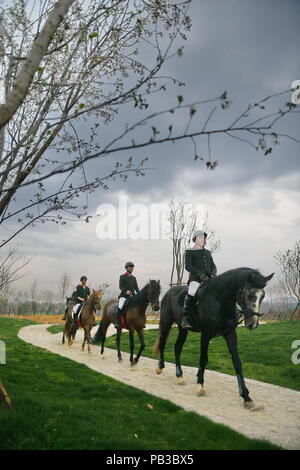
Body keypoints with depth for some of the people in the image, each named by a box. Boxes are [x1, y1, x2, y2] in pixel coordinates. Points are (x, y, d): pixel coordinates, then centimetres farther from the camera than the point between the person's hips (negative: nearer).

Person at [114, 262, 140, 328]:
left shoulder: (134, 278, 19)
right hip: (124, 296, -5)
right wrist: (126, 291, -24)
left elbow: (136, 287, 14)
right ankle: (117, 322, -24)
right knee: (120, 307, -28)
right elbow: (120, 286, -6)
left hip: (132, 296, 5)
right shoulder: (122, 277, 4)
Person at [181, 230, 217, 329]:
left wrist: (213, 273, -3)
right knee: (191, 292, -32)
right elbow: (188, 266, -5)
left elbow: (213, 265, 20)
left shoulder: (207, 252, 24)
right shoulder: (189, 251, 6)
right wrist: (200, 274, -17)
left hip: (209, 279, 6)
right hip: (195, 278, -6)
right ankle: (185, 319, -27)